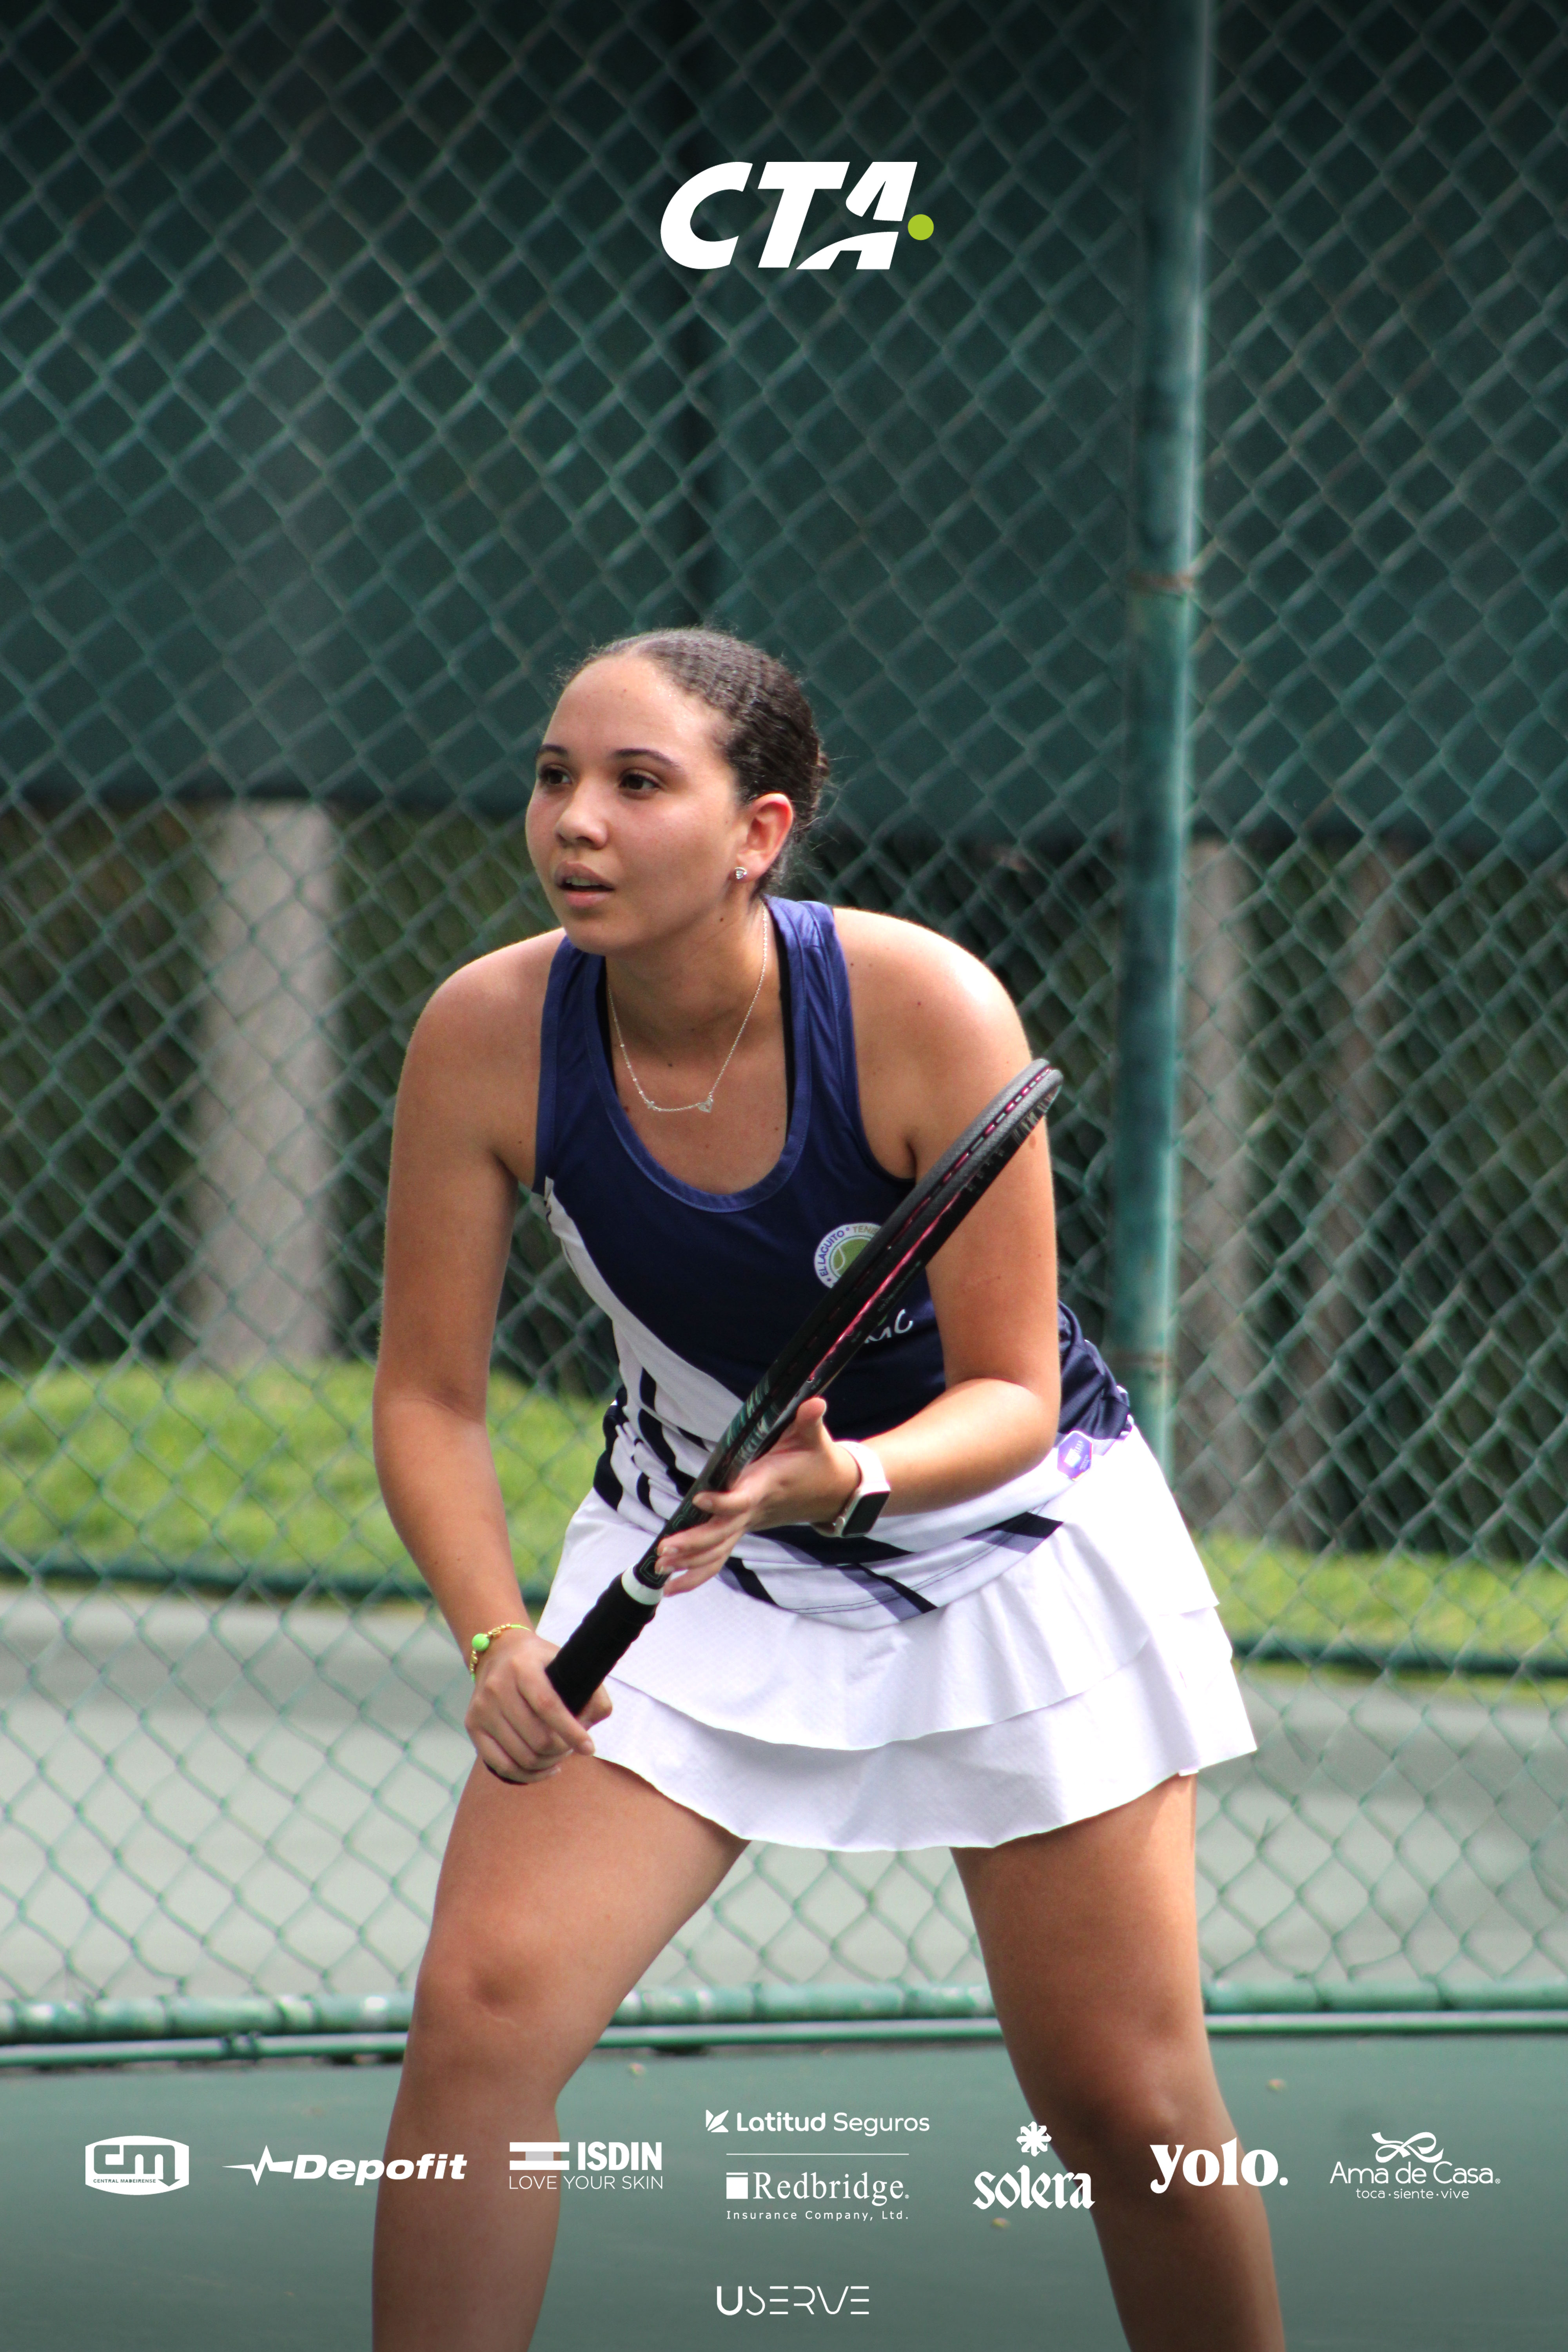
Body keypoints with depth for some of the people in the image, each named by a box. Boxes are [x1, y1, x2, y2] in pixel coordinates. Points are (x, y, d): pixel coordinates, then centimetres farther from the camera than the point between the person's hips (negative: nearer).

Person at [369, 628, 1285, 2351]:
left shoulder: (928, 1011, -28)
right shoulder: (487, 1036, -20)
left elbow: (1012, 1397, -21)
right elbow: (430, 1393, -11)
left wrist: (844, 1476, -41)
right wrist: (499, 1639, -28)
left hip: (1009, 1542, -2)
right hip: (692, 1553, 2)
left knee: (1124, 2103, 1)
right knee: (481, 2008, -16)